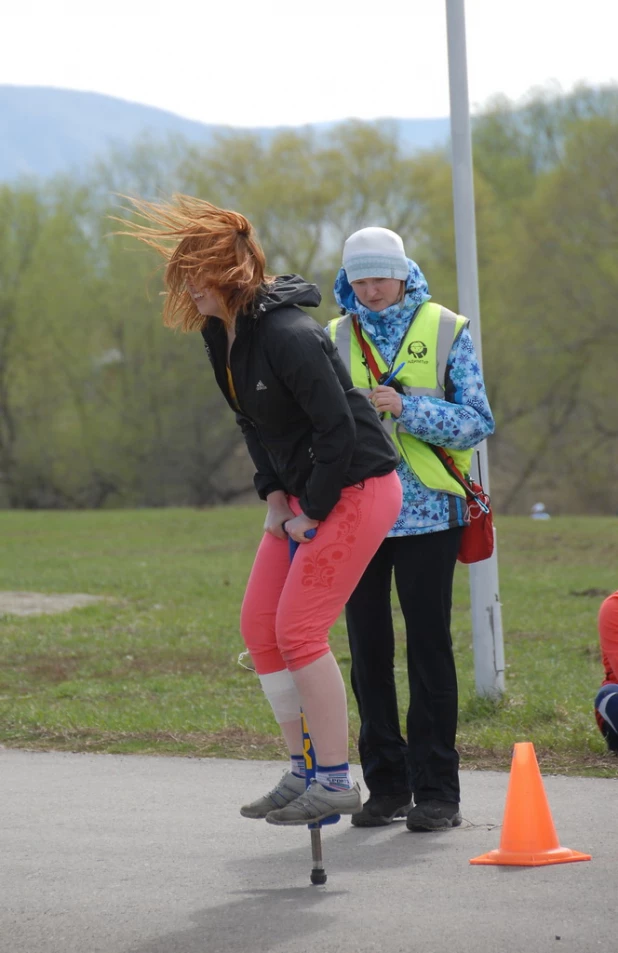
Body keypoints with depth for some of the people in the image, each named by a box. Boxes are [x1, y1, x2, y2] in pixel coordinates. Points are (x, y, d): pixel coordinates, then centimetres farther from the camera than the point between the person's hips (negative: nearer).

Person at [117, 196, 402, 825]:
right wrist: (273, 494, 5)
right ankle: (304, 772, 17)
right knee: (258, 626, 7)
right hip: (303, 494, 10)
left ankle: (336, 783, -2)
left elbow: (337, 428, -24)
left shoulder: (287, 337, -26)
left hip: (357, 488, -10)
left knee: (298, 630, -11)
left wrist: (312, 512, -16)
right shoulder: (221, 333, 4)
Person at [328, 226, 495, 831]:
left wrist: (408, 409, -17)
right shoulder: (336, 338, 9)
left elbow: (476, 422, -5)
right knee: (368, 651, 6)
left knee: (429, 648, -3)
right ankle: (386, 786, 14)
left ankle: (437, 791, 1)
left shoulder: (444, 331, 2)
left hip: (426, 512, -3)